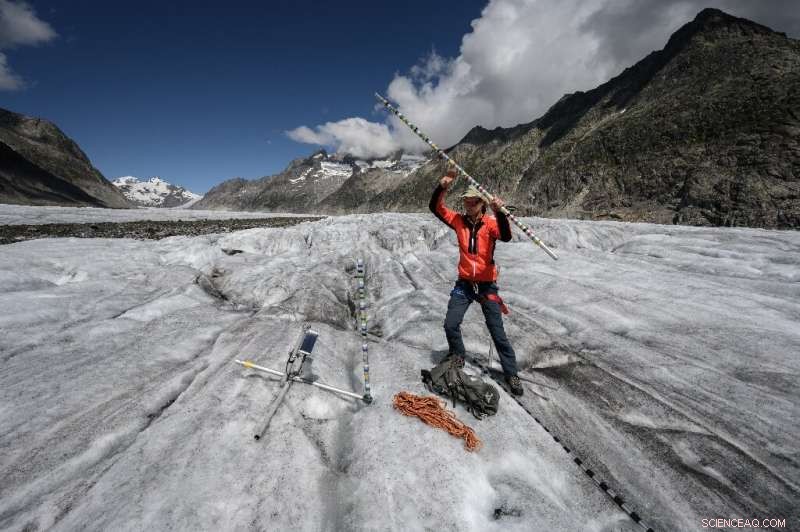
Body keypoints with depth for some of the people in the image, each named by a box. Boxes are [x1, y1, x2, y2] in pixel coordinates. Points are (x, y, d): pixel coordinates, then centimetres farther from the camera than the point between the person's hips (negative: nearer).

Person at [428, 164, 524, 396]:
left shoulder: (490, 222, -10)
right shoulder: (459, 220, -1)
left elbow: (506, 236, -29)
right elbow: (435, 207, -6)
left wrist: (499, 212, -43)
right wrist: (442, 186, -20)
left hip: (487, 285, -2)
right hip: (464, 284, 3)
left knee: (497, 332, 4)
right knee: (450, 325, -3)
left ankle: (511, 374, 21)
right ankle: (458, 355, 28)